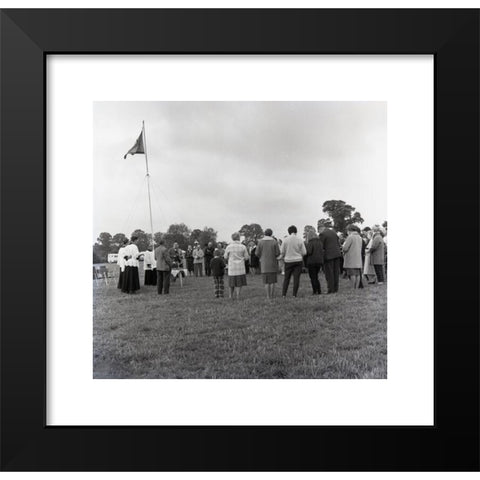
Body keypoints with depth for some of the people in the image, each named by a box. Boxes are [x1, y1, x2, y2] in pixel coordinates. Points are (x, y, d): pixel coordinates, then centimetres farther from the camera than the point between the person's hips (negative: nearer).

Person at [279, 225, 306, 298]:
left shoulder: (286, 240, -6)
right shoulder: (300, 240, -5)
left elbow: (282, 251, -2)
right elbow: (304, 252, -1)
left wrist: (283, 257, 19)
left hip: (288, 261, 1)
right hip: (298, 261, -1)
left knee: (286, 278, 10)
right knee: (296, 278, 3)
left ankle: (283, 294, 7)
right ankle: (294, 294, 0)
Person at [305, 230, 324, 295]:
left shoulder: (310, 243, -12)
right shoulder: (320, 242, 8)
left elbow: (309, 252, -20)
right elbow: (322, 252, 7)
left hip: (312, 262, -6)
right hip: (319, 261, 6)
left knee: (313, 278, 3)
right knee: (316, 277, 17)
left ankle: (315, 291, 2)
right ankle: (319, 290, 15)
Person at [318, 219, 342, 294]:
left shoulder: (322, 234, -10)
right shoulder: (333, 232, 13)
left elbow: (321, 246, -11)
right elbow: (338, 244, 15)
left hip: (328, 255, -7)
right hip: (337, 254, 7)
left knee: (329, 273, -1)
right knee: (336, 272, 10)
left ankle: (330, 290, 0)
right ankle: (335, 289, 15)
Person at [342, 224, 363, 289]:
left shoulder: (350, 237, -11)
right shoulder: (360, 237, 14)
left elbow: (344, 248, -15)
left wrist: (344, 245, 6)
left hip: (351, 259, -8)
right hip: (358, 259, 8)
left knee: (352, 274, -6)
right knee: (357, 274, 6)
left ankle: (353, 288, -6)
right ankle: (357, 288, 7)